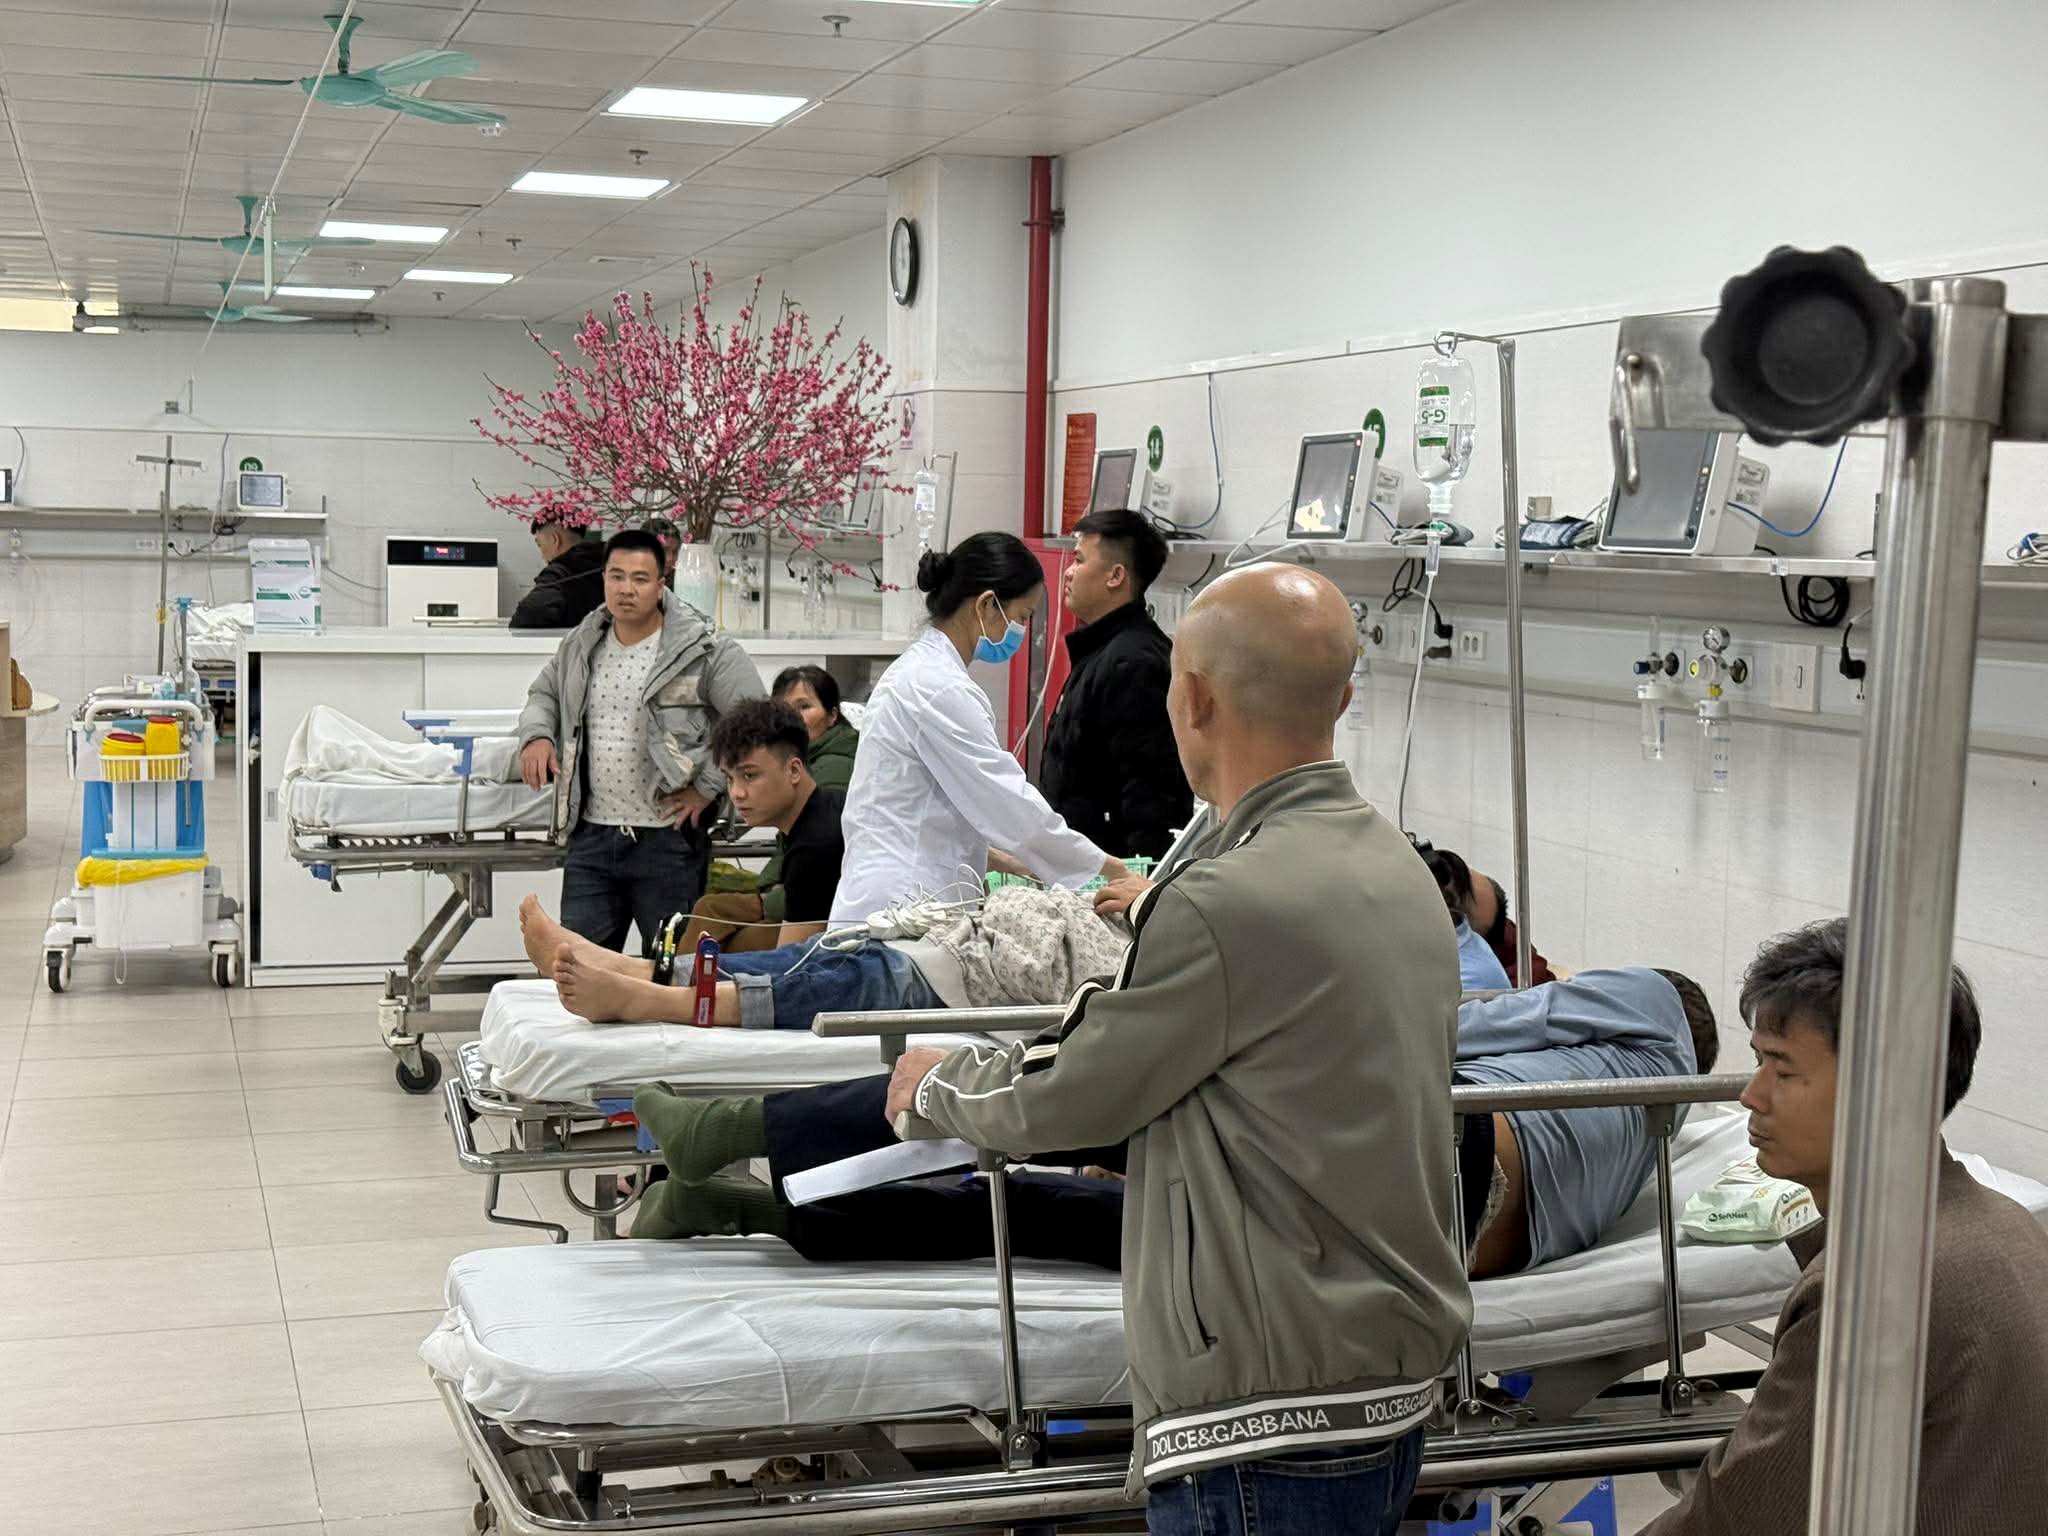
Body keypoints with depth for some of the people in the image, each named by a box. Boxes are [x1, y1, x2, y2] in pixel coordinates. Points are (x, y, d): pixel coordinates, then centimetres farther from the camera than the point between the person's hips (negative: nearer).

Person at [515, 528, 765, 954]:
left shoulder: (704, 651, -8)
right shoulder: (579, 646, 10)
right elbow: (543, 694, 28)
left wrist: (708, 788, -12)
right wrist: (536, 735, 7)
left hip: (668, 840, -4)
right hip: (591, 837, 5)